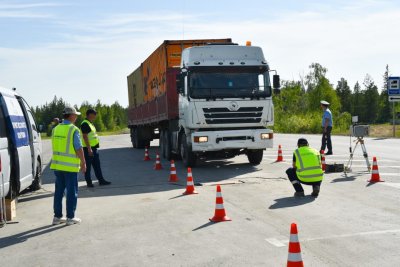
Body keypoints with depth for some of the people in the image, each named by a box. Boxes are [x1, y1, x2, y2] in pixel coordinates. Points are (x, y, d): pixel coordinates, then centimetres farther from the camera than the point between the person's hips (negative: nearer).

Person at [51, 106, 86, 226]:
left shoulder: (56, 129, 8)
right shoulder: (73, 130, -13)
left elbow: (55, 147, 13)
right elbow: (79, 149, -15)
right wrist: (83, 163, -5)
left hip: (57, 165, 7)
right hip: (70, 166, -6)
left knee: (59, 191, 13)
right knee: (71, 192, 3)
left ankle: (57, 216, 18)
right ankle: (70, 217, 7)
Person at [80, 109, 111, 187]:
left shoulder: (90, 123, 17)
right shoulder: (85, 124, -14)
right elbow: (85, 137, -21)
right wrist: (89, 148, -24)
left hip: (94, 148, 10)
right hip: (88, 148, -10)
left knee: (97, 165, 12)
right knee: (88, 166, 0)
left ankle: (101, 180, 16)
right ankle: (89, 182, 6)